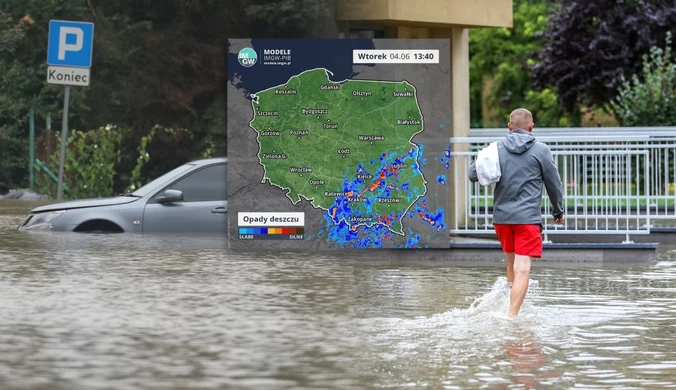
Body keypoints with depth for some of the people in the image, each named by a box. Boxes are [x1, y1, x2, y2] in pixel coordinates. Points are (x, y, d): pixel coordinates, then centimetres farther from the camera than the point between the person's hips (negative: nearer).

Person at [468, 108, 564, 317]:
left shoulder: (496, 148, 5)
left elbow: (473, 175, 5)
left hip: (501, 217, 4)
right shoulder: (541, 150, -2)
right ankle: (513, 315, -21)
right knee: (522, 269, -10)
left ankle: (512, 308, 30)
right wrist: (558, 212, 19)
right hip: (528, 217, -4)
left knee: (512, 264, 22)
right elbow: (554, 184, 4)